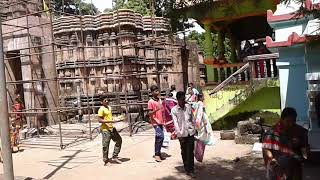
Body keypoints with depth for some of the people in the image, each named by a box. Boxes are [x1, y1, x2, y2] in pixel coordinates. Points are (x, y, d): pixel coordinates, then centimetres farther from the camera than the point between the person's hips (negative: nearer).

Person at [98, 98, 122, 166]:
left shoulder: (109, 107, 15)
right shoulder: (101, 109, -12)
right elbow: (100, 120, -18)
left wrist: (114, 119, 14)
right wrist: (109, 121, -27)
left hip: (111, 128, 9)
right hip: (105, 129, -9)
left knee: (119, 140, 9)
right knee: (105, 145, -3)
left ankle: (114, 157, 17)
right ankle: (106, 160, 11)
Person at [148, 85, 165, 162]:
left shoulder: (159, 100, 11)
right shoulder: (150, 102, -10)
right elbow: (150, 113, -13)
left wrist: (163, 120, 18)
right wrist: (156, 109, -29)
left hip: (160, 122, 7)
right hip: (155, 122, -7)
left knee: (159, 138, 11)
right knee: (160, 136, -17)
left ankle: (157, 153, 23)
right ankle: (157, 154, -6)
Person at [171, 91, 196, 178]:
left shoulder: (189, 107, 3)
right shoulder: (174, 110, -6)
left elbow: (192, 119, 12)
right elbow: (176, 123, -8)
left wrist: (194, 129, 13)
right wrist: (179, 135, -12)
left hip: (190, 132, 2)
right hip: (182, 134, -2)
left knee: (190, 152, 0)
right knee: (184, 152, 10)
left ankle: (190, 170, 6)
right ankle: (186, 168, 25)